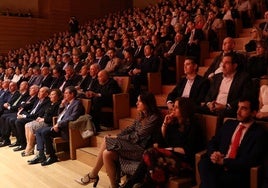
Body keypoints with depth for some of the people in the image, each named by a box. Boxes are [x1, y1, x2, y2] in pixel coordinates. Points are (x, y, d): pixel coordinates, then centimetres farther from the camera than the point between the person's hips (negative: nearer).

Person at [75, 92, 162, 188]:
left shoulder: (154, 118, -16)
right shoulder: (141, 115, 12)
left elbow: (137, 137, -17)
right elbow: (130, 129, 10)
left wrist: (117, 138, -9)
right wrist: (115, 137, -5)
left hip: (141, 149, -8)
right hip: (132, 144, 8)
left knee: (106, 141, -16)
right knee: (107, 153, -13)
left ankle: (93, 175, -1)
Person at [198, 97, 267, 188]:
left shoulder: (259, 133, 1)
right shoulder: (229, 123, 17)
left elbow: (252, 160, -10)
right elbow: (212, 142, 18)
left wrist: (224, 161, -13)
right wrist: (213, 153, -6)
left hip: (238, 172, -5)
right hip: (218, 164, 5)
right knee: (203, 163, -30)